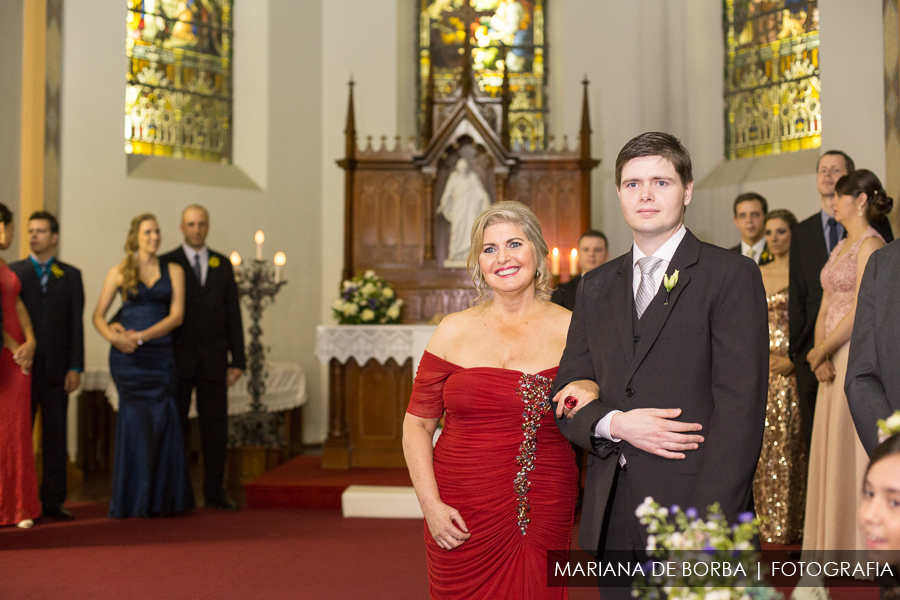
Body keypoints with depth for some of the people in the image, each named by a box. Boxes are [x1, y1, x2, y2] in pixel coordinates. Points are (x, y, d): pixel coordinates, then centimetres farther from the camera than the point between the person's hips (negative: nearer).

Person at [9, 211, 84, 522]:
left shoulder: (71, 275, 9)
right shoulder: (13, 272, 7)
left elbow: (76, 324, 5)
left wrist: (75, 368, -2)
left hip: (56, 368, 1)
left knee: (56, 437, 3)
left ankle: (53, 500, 9)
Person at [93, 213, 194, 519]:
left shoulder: (173, 271, 9)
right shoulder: (119, 272, 8)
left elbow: (177, 315, -1)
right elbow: (98, 315, 6)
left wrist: (142, 336, -12)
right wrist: (112, 335, -15)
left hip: (160, 354, 1)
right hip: (127, 356, -1)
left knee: (162, 421, -4)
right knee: (137, 419, -5)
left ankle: (159, 500, 6)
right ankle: (133, 501, 4)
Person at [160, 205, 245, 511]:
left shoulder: (223, 265, 12)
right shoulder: (166, 264, 3)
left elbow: (233, 313, 10)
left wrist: (237, 360, 4)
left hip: (213, 360, 2)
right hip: (178, 359, -2)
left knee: (216, 426, 2)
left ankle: (215, 491, 11)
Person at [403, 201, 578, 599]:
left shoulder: (570, 329, 2)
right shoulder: (455, 331, 2)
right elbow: (418, 424, 4)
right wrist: (430, 504, -6)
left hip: (543, 519, 0)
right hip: (463, 518, 0)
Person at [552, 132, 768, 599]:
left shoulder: (731, 275, -3)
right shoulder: (596, 286, 13)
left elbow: (739, 410, -11)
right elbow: (566, 398, 11)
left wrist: (707, 528, -17)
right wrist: (615, 423, -10)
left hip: (693, 508, -4)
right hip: (612, 522, 5)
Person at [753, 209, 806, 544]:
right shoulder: (757, 274, 14)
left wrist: (794, 360, -17)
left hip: (793, 368, -5)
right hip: (760, 366, 5)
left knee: (789, 445, -4)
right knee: (763, 445, 6)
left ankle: (790, 524, 5)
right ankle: (768, 520, 16)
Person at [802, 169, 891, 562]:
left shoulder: (871, 245, -11)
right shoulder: (841, 247, 16)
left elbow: (860, 310, -18)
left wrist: (820, 351, -10)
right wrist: (820, 356, -2)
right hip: (834, 360, 9)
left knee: (856, 447, -3)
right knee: (832, 448, 11)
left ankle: (862, 540, 6)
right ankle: (834, 537, 19)